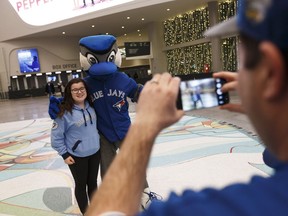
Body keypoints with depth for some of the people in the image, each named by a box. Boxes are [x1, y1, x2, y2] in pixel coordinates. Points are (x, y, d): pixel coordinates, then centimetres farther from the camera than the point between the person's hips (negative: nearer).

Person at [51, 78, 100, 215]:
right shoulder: (65, 112, -21)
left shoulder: (91, 106, -3)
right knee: (81, 185, 13)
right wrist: (64, 154, -12)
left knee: (93, 182, 21)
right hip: (77, 156, -5)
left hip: (95, 152, 5)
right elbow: (56, 135, -15)